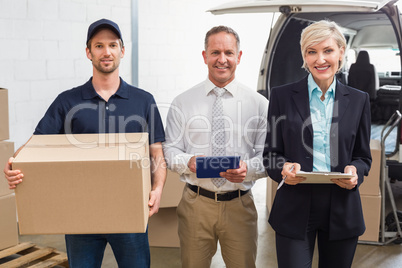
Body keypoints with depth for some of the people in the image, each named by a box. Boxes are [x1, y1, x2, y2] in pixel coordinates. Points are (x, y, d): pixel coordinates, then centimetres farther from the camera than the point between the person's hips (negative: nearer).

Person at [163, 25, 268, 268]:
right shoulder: (183, 103, 3)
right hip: (196, 203, 0)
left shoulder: (259, 104, 2)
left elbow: (267, 156, 1)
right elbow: (170, 150, 3)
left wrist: (247, 168, -20)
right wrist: (188, 162, -18)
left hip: (240, 205, 0)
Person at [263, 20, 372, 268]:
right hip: (295, 210, -2)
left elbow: (363, 157, 11)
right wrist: (284, 169, -18)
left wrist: (354, 172, -12)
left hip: (342, 210, 2)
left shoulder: (358, 100, 6)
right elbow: (271, 153, 4)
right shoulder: (282, 96, 1)